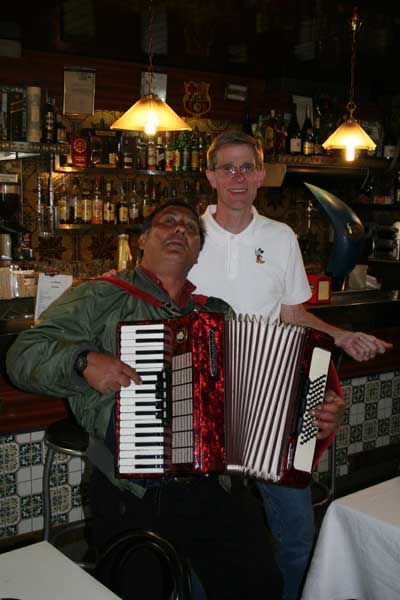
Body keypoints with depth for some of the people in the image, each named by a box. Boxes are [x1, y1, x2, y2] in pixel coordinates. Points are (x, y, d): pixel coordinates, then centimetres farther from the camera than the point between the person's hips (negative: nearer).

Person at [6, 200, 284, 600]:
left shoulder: (218, 312, 15)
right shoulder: (100, 297, 2)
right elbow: (23, 355, -4)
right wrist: (84, 360, -22)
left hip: (218, 490, 4)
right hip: (134, 499, -3)